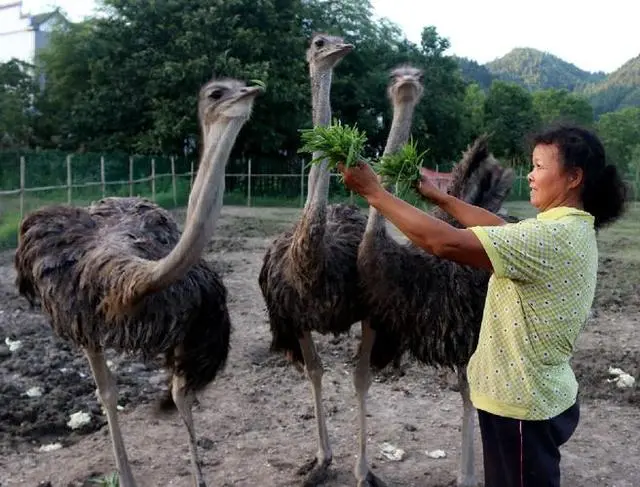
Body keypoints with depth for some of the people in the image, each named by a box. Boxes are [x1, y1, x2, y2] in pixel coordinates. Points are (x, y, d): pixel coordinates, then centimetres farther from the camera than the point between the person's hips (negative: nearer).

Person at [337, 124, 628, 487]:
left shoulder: (553, 237, -27)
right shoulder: (573, 230, 4)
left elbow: (445, 243, -31)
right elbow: (501, 228, 14)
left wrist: (374, 191, -24)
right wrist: (437, 196, 12)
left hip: (522, 406, -9)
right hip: (541, 397, 9)